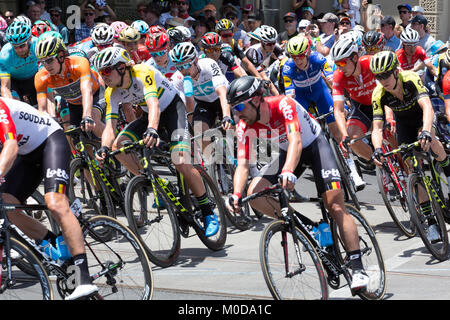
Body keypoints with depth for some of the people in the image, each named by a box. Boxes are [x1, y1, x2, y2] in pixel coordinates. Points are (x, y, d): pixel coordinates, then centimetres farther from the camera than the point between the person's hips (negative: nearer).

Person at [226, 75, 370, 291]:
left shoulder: (283, 105, -32)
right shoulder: (245, 127, -17)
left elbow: (296, 140, -46)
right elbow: (242, 164, -22)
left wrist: (288, 171, -64)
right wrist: (236, 195, -41)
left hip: (314, 143, -6)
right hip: (287, 152, 6)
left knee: (335, 205, -19)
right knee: (254, 194, -15)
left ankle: (357, 268, -16)